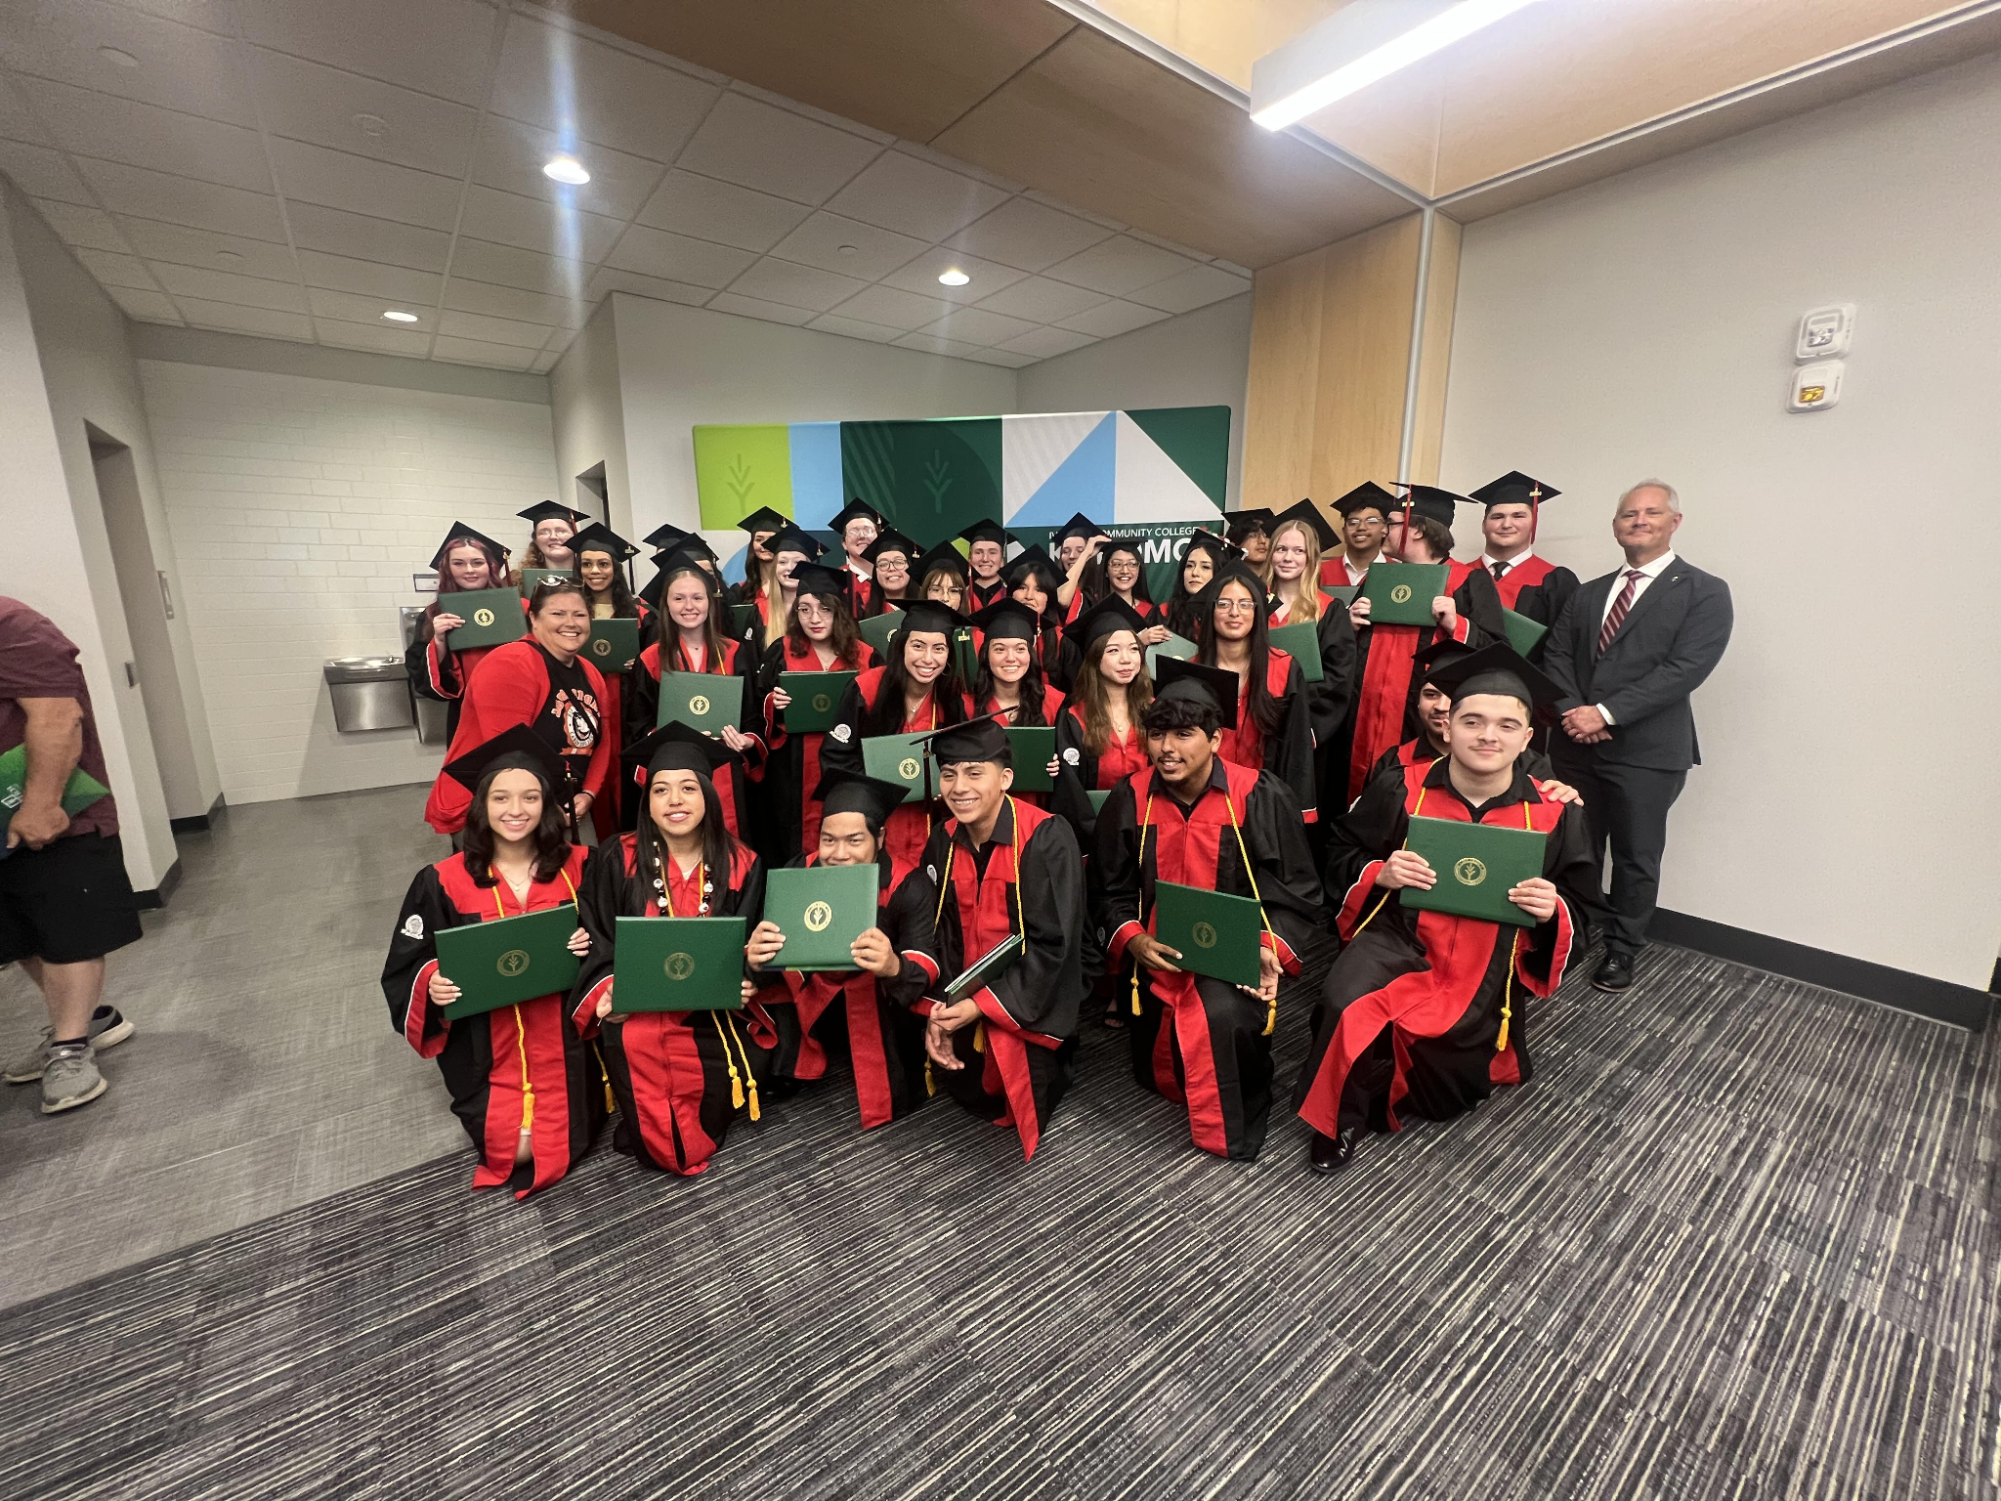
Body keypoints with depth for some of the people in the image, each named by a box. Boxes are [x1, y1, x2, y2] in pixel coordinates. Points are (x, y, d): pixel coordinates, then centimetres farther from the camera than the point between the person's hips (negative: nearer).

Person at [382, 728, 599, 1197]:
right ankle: (491, 1111, 25)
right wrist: (433, 984, -19)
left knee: (561, 1137, -8)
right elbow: (408, 964, 2)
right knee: (512, 1144, -10)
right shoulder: (443, 881, -7)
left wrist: (591, 946, -18)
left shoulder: (577, 868, -6)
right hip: (486, 1039, 0)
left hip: (563, 1032, 0)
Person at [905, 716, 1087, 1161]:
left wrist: (983, 1005, -25)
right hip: (965, 993, 5)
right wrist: (936, 1010, -13)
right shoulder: (943, 841, -3)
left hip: (1030, 999, -5)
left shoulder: (1047, 838, -21)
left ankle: (1049, 1060, 20)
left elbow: (1051, 943, -21)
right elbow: (936, 933, 0)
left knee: (1015, 1103, -12)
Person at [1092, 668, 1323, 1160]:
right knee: (1155, 1075, 3)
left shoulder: (1261, 797, -10)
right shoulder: (1129, 799, -4)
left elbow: (1297, 893, -4)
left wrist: (1270, 948, -21)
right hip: (1157, 955, 3)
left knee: (1224, 1016, -32)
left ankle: (1239, 1121, -1)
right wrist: (1133, 939, -16)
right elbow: (1110, 891, 3)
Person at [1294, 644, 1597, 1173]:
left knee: (1447, 1089, 3)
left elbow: (1573, 916, 7)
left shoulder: (1555, 815, -2)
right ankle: (1342, 1118, -1)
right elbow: (1341, 856, 5)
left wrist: (1552, 912, -17)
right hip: (1398, 937, -2)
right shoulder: (1399, 791, -5)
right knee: (1345, 1005, -30)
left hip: (1484, 969, 2)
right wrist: (1379, 872, -17)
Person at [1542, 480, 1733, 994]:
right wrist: (1572, 712, -11)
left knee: (1636, 857, 8)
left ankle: (1621, 951, 25)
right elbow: (1556, 655, 6)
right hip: (1576, 744, 4)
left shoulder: (1704, 592, -1)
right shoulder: (1587, 593, 15)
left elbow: (1685, 669, -13)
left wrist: (1606, 712, -19)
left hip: (1647, 750, -4)